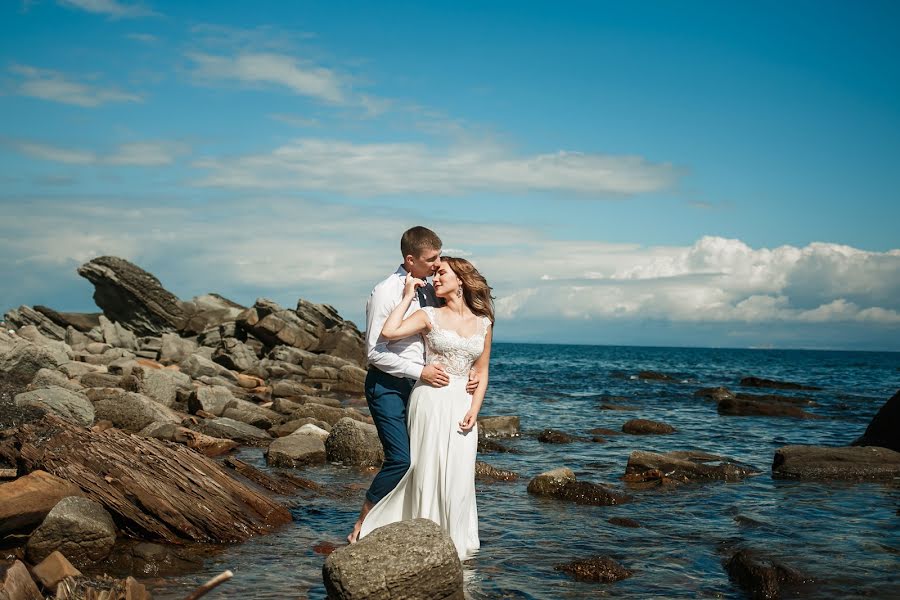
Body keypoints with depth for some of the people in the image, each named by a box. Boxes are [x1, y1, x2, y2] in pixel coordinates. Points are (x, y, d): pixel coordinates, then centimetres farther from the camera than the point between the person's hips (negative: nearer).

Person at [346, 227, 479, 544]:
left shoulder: (429, 292, 6)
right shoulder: (386, 292, -15)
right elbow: (375, 352, -16)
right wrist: (420, 371, -19)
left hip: (418, 383, 7)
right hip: (387, 385, -7)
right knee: (401, 459, -15)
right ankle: (363, 524, 3)